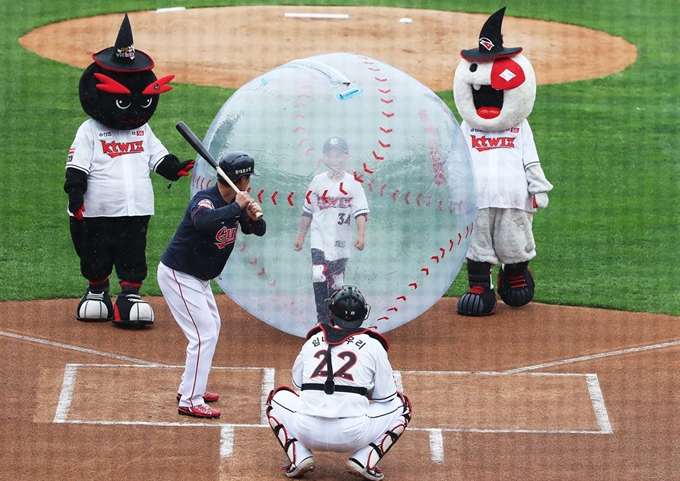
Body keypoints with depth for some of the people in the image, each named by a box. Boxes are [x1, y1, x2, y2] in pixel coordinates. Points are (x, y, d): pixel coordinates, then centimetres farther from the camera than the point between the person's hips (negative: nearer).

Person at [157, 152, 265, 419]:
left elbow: (258, 230, 5)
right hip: (178, 276, -10)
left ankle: (191, 387, 35)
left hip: (199, 278, 10)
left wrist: (255, 217, -17)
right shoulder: (205, 200, -27)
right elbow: (203, 221, -50)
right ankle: (190, 401, -11)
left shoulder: (234, 203, 0)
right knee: (204, 333, -14)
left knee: (212, 327, 23)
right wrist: (237, 208, -41)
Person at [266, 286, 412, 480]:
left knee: (278, 397, 33)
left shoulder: (312, 341, 14)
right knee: (401, 405, 23)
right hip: (353, 436, -2)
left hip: (308, 433, 2)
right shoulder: (373, 345, 6)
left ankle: (299, 457, 10)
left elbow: (298, 382, 26)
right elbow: (386, 396, 8)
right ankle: (364, 460, 3)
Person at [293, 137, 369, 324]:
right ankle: (323, 321, -13)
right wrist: (301, 236, 11)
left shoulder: (353, 183, 0)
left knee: (336, 280, 8)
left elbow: (360, 212, -5)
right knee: (319, 274, -17)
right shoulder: (317, 182, 3)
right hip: (320, 239, -1)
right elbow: (307, 211, 10)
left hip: (341, 241, 1)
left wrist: (361, 235, -18)